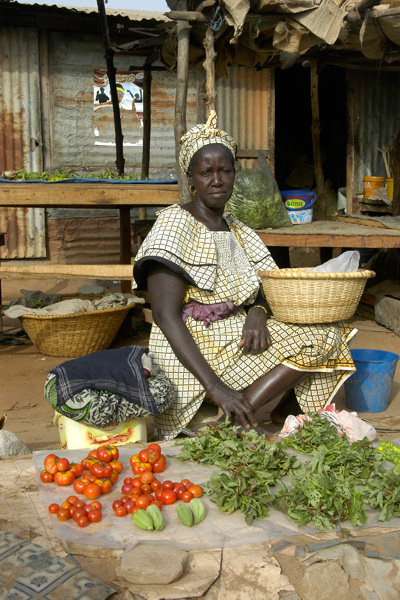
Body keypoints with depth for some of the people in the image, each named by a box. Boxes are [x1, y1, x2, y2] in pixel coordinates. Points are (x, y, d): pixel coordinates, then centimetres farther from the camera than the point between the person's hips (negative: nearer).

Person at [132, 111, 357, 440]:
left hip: (235, 338, 7)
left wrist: (258, 313, -13)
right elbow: (165, 315, -20)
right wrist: (216, 387, -28)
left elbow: (267, 291, 15)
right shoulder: (175, 223, -10)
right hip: (190, 350, -7)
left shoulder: (238, 231, 13)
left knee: (326, 332, -5)